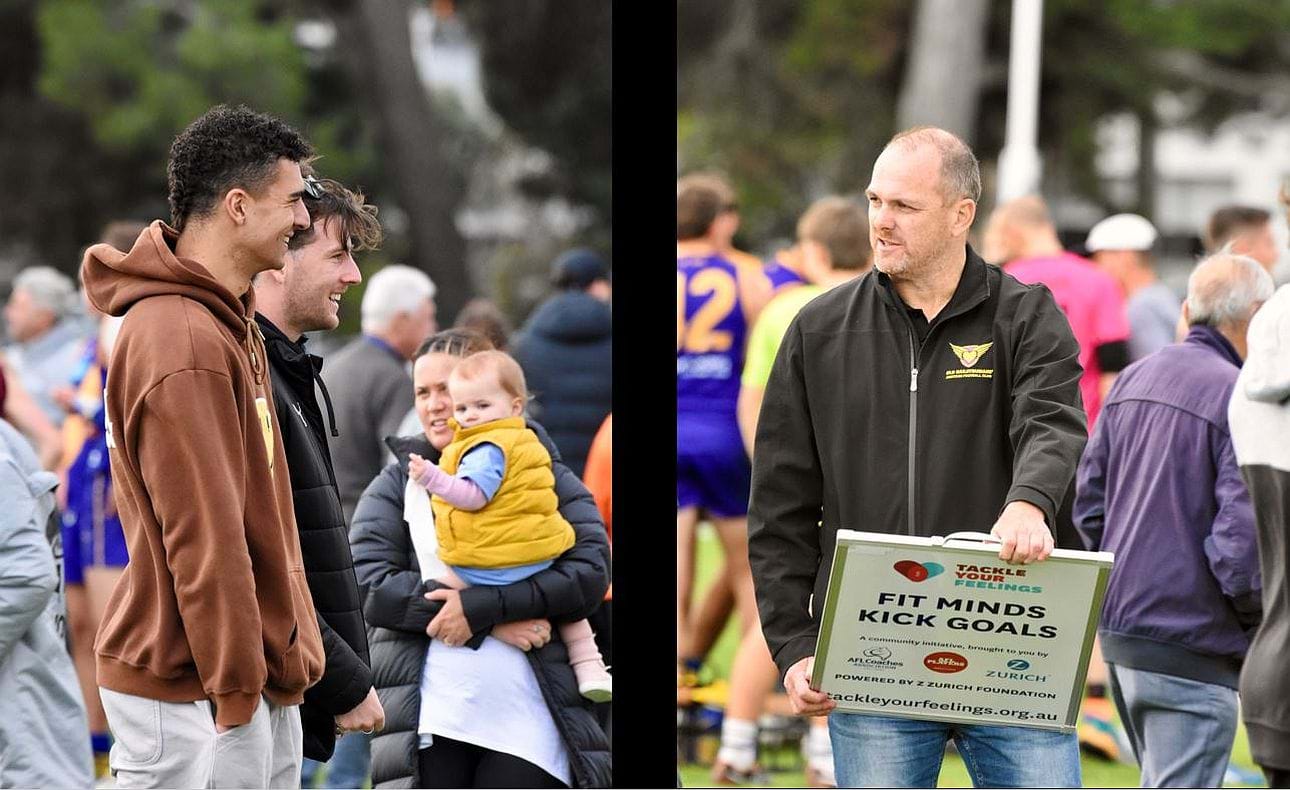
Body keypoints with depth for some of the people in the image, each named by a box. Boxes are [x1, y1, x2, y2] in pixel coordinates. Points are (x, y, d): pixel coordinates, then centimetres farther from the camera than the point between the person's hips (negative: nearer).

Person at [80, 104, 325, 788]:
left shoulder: (228, 323, 14)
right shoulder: (183, 344, -19)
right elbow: (202, 537, -21)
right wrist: (235, 689, -19)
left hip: (259, 682, 10)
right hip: (191, 696, -10)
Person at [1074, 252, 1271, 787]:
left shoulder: (1132, 381, 11)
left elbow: (1088, 502, 14)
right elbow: (1241, 536, -19)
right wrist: (1259, 622, -3)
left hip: (1117, 630, 8)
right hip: (1191, 647, -8)